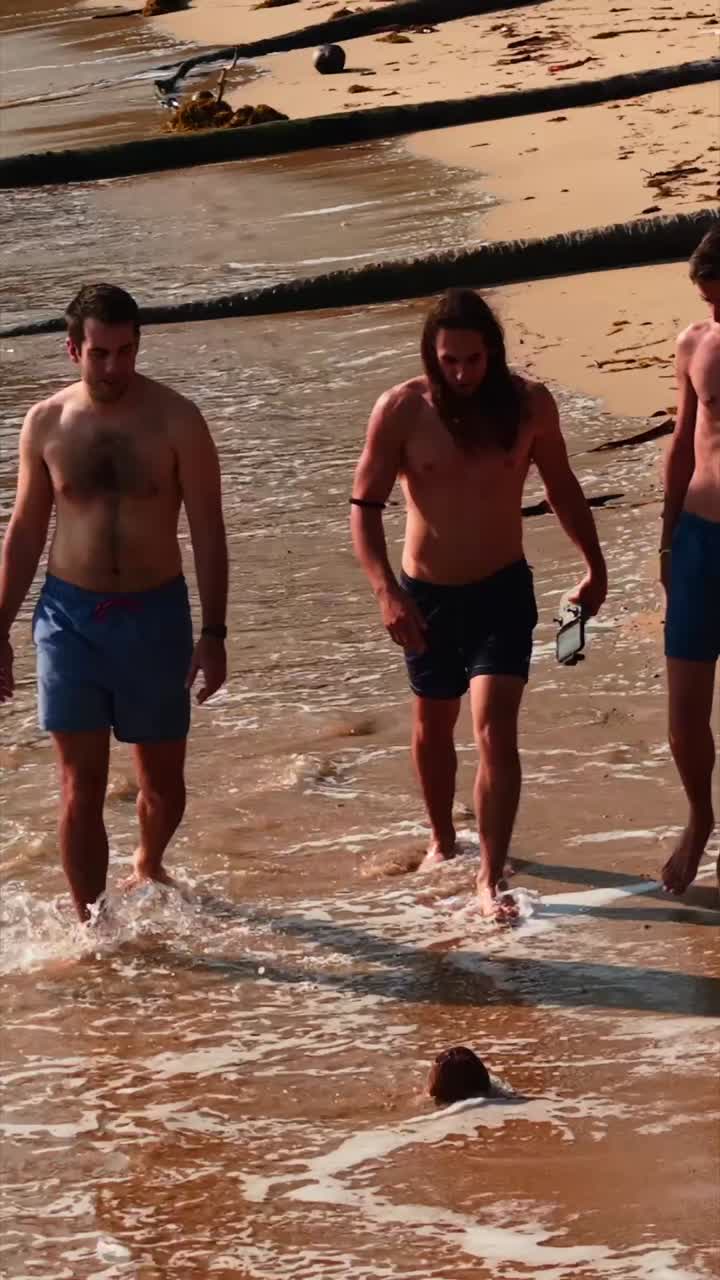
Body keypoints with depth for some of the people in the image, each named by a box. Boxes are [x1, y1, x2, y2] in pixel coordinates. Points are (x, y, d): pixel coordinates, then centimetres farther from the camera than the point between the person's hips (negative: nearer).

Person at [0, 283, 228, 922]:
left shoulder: (175, 420, -7)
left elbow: (208, 532, -5)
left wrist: (214, 633, -10)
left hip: (154, 613, 0)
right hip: (70, 613, 0)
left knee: (163, 779, 13)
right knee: (82, 786, -4)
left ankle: (148, 865, 44)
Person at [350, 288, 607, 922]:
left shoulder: (528, 404, -9)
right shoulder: (401, 411, -15)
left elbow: (562, 485, 8)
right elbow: (365, 506, -13)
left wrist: (595, 564, 13)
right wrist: (386, 590, -26)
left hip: (503, 590, -1)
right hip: (427, 596, 1)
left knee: (496, 732, -14)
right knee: (433, 728, 19)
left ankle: (492, 880, -10)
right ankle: (442, 841, 42)